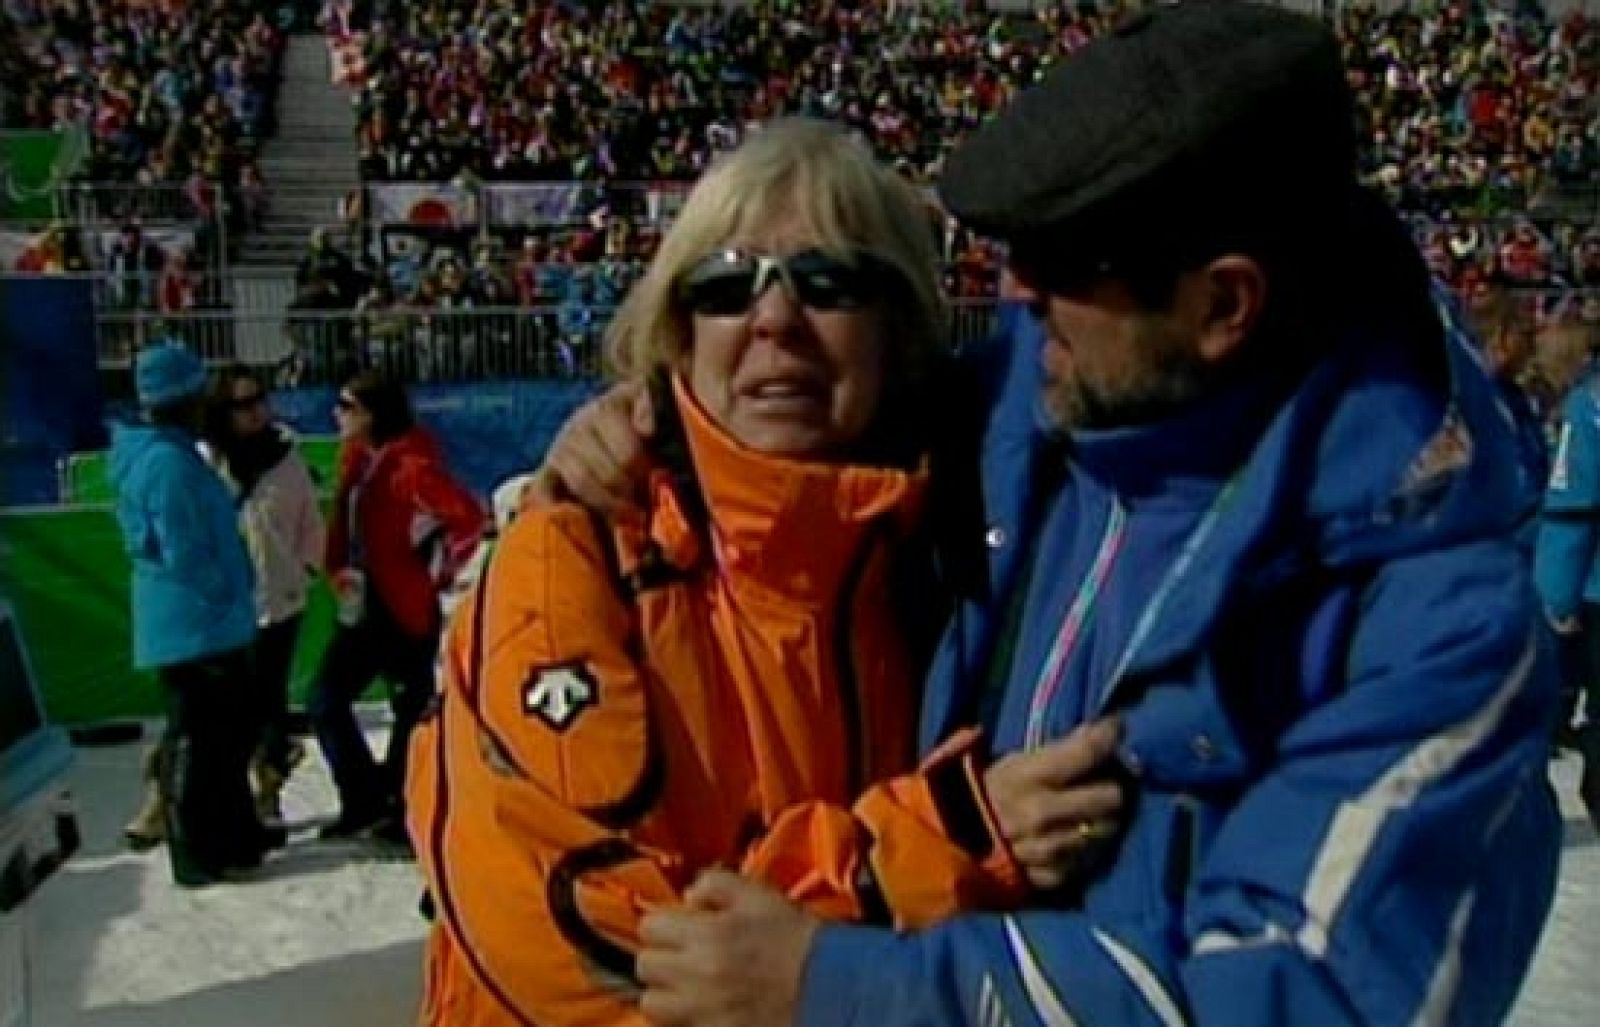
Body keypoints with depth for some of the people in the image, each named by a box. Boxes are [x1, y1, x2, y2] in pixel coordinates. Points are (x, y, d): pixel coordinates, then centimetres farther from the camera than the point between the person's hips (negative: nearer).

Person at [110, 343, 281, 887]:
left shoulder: (160, 453, 13)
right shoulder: (169, 461, -20)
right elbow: (183, 553, -24)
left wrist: (234, 593, 17)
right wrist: (227, 593, -11)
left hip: (206, 624, 10)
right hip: (193, 626, -10)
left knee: (229, 727, 19)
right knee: (196, 738, -1)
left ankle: (233, 832, 30)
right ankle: (197, 854, 9)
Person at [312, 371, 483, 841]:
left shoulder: (410, 465, -17)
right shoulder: (356, 459, 8)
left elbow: (468, 517, -26)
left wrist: (436, 571, -15)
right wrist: (338, 569, 6)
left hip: (405, 608, -9)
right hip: (361, 605, 9)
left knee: (412, 711, 4)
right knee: (325, 702, 9)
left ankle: (403, 810, 16)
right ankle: (365, 800, 21)